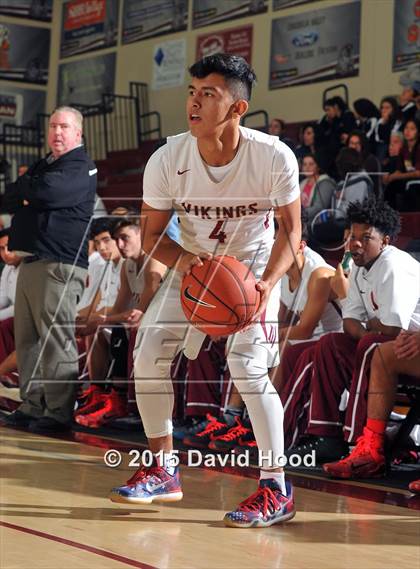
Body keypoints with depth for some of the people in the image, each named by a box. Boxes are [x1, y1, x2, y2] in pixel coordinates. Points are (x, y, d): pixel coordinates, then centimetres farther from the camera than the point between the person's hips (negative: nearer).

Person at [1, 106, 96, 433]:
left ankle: (59, 413, -9)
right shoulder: (43, 165, 24)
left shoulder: (80, 167, -3)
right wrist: (27, 193, -4)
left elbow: (48, 190, -21)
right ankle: (32, 407, 14)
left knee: (56, 340, -10)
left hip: (59, 265, -9)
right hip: (31, 261, 9)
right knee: (28, 339, 9)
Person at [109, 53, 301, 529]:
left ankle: (276, 490, -9)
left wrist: (267, 281, -30)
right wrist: (182, 259, -31)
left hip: (253, 266, -4)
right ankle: (163, 472, 15)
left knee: (247, 366, -21)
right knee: (148, 356, -3)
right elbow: (151, 236, -9)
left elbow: (290, 228, -13)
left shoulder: (275, 157, -27)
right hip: (192, 264, 4)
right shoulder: (167, 160, -21)